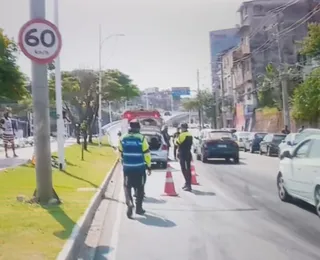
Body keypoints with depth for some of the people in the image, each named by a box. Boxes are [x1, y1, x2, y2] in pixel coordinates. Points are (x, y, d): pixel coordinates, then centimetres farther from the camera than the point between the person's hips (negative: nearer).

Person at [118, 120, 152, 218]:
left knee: (127, 187, 11)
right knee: (140, 188, 13)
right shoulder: (141, 139, -10)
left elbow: (121, 153, 11)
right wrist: (149, 166, 3)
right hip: (140, 168, -2)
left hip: (127, 168, 2)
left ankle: (129, 203, -12)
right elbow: (146, 154, -7)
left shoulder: (123, 139, 0)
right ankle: (138, 208, 20)